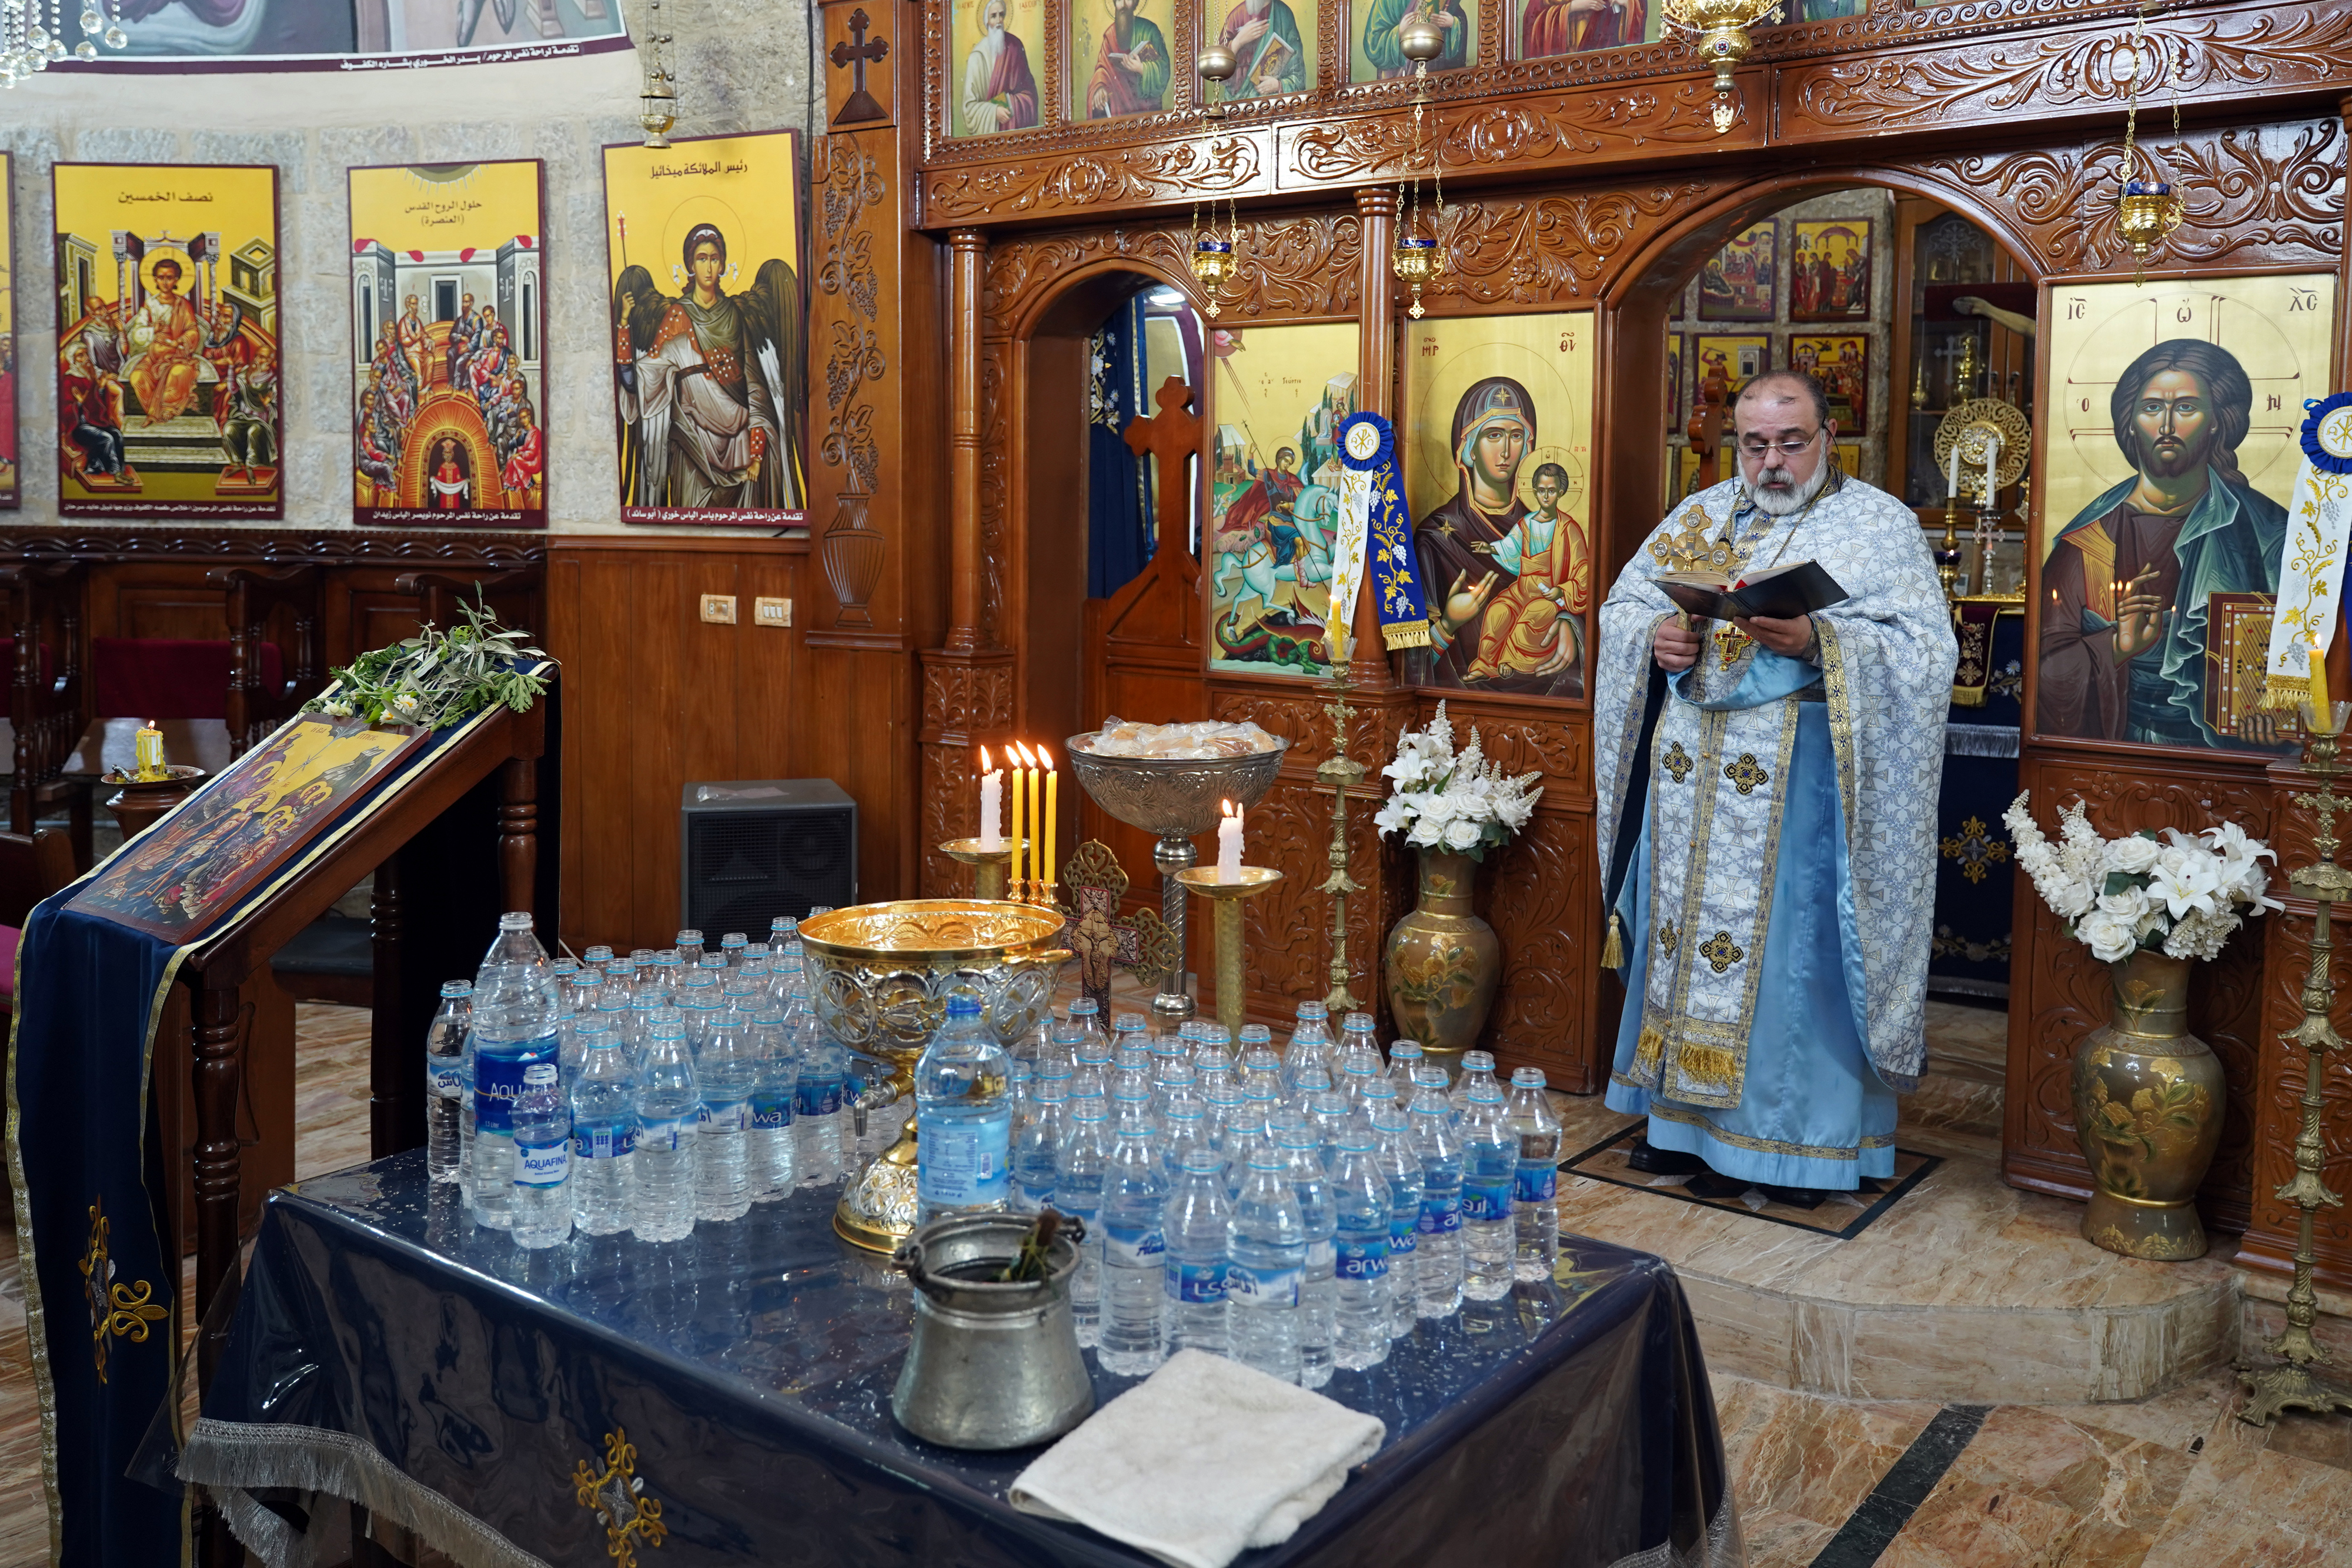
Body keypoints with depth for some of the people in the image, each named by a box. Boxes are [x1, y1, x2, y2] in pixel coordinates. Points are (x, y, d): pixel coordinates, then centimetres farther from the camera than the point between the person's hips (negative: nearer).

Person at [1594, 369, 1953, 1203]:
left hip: (1801, 774, -5)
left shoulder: (1879, 525, 1)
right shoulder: (1699, 515, 15)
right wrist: (1655, 636, -8)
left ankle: (1792, 1133, 8)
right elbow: (1621, 606, 15)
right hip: (1691, 769, 5)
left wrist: (1817, 641, -24)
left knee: (1794, 940, -3)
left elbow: (1926, 648, -10)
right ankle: (1685, 1110, 21)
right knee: (1685, 930, 9)